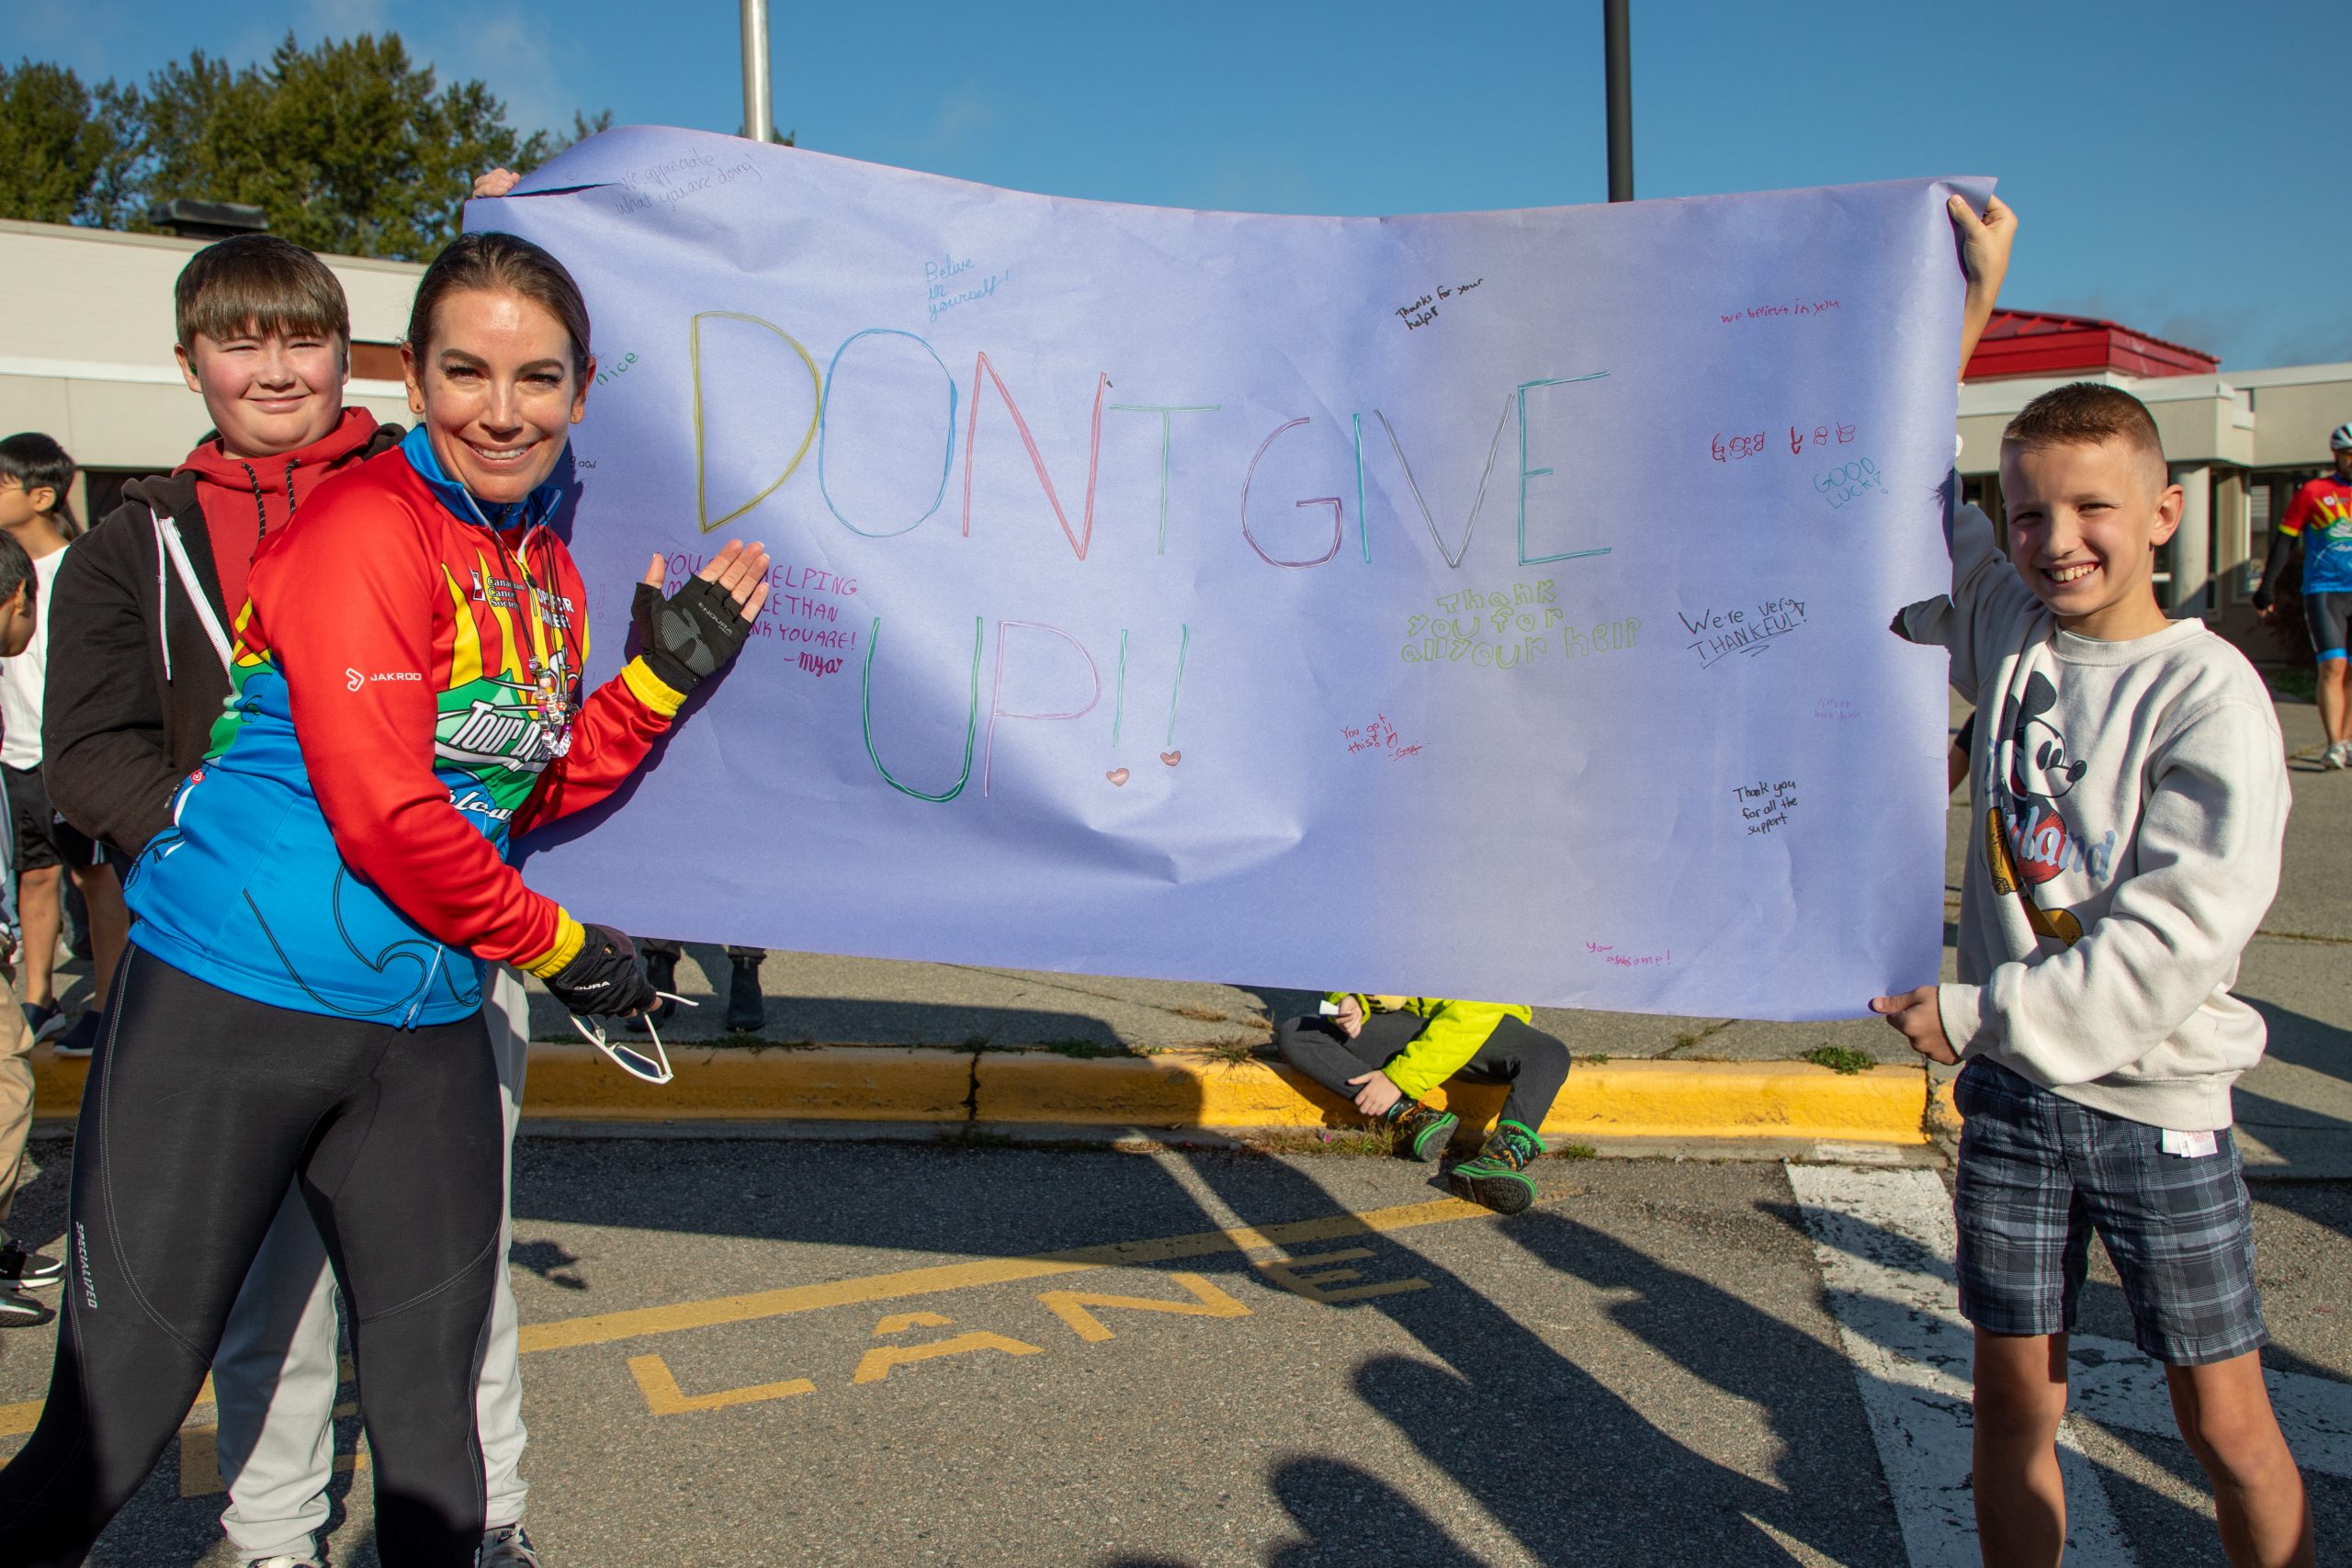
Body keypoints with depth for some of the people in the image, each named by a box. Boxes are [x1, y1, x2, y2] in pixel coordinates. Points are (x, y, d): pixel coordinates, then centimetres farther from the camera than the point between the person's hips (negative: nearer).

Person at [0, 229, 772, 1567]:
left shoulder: (549, 570, 11)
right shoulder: (364, 526, -12)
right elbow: (381, 814, -17)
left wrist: (665, 675, 4)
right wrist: (562, 949, -6)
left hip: (427, 1031, 7)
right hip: (237, 1004, -6)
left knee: (432, 1418, 13)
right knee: (108, 1435, 3)